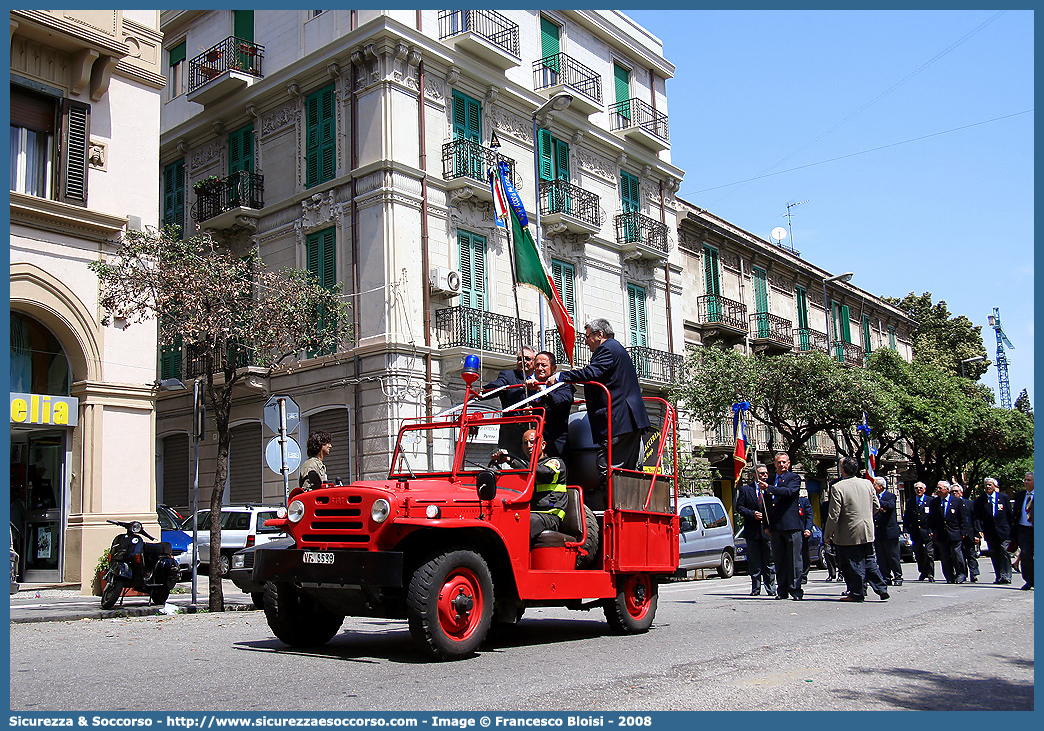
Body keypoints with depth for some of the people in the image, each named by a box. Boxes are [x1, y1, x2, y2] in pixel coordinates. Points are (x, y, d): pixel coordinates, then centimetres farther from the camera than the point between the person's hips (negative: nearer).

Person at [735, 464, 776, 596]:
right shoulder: (745, 489, 8)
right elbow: (739, 506, 1)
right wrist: (752, 513, -11)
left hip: (767, 531, 0)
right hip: (752, 531, 0)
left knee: (769, 562, 4)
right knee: (754, 563, 4)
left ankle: (771, 588, 12)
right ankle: (755, 588, 11)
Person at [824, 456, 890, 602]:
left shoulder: (837, 488, -16)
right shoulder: (867, 484, 2)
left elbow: (834, 515, -16)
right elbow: (876, 506, 12)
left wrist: (827, 534, -5)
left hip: (849, 533, -5)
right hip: (868, 531, 6)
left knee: (854, 564, 2)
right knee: (869, 561, 15)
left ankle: (857, 593, 8)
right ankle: (881, 589, 13)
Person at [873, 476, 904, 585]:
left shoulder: (890, 496, -4)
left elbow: (891, 506, -25)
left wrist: (878, 502, -31)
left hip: (889, 531, -6)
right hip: (877, 533, 6)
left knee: (893, 557, 1)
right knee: (881, 558, 7)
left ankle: (897, 577, 10)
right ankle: (886, 578, 13)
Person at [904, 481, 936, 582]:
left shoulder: (931, 501, 2)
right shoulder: (909, 502, 11)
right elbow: (906, 518, 13)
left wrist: (933, 530, -7)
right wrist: (909, 530, 4)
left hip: (927, 532, -3)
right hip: (916, 534, 3)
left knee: (929, 554, -6)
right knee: (918, 554, 9)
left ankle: (930, 575, 1)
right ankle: (923, 573, 25)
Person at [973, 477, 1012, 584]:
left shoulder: (1003, 497, 4)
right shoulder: (979, 500, 4)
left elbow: (1009, 514, 7)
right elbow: (977, 517, 3)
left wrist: (1011, 529, 3)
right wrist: (979, 530, -9)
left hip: (1003, 531, -1)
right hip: (990, 533, 1)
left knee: (1004, 552, -8)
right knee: (994, 555, 4)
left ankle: (1006, 576, -3)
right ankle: (998, 576, 11)